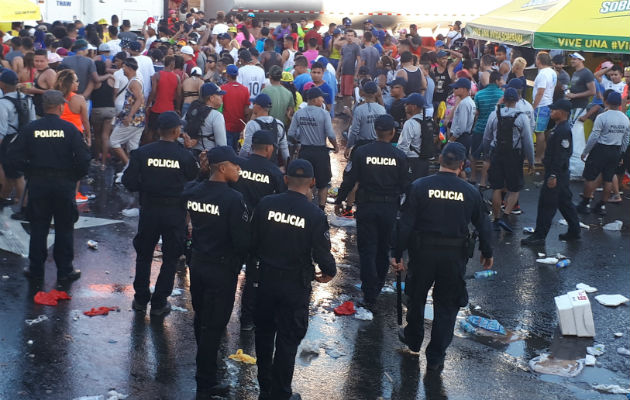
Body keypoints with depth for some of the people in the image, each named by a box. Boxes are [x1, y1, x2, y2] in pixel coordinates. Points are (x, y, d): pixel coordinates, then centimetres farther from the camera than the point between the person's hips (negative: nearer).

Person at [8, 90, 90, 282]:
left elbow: (13, 157, -6)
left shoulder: (30, 129, -4)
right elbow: (83, 158, -14)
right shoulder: (69, 129, -9)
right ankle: (64, 270, 15)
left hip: (37, 184, 2)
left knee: (38, 227, 13)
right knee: (64, 228, 10)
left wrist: (30, 170, 8)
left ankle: (36, 269, 19)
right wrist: (76, 176, 2)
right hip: (64, 184, -1)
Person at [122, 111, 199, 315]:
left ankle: (141, 299, 24)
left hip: (149, 211, 1)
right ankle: (159, 302, 14)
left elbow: (129, 182, -9)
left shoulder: (142, 153, -8)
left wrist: (146, 186, 8)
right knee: (170, 258, 12)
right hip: (175, 213, -1)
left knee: (144, 254, 18)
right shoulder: (185, 156, -10)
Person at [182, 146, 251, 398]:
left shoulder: (192, 191, -3)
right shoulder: (233, 199, -23)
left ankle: (206, 365, 43)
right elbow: (243, 241, -23)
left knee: (201, 318, 22)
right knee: (214, 325, 5)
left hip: (197, 263, 7)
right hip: (222, 269, -7)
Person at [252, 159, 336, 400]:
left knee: (264, 333, 21)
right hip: (296, 285, -3)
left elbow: (253, 242, -3)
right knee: (288, 340, 9)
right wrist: (329, 272, 8)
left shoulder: (266, 204, -11)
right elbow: (322, 253, -14)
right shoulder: (315, 215, -18)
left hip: (267, 279, 3)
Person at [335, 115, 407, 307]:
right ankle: (378, 286, 32)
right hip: (389, 209, 2)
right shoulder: (399, 156, -5)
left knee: (367, 250, 2)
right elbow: (404, 186, 1)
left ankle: (369, 296, -3)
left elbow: (349, 179, -5)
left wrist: (339, 201, 8)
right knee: (383, 248, 18)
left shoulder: (361, 152, -8)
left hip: (366, 207, -1)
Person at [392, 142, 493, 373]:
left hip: (422, 252, 0)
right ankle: (436, 358, 15)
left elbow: (405, 223, -9)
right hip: (455, 257, 0)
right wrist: (487, 253, 20)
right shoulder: (470, 192, -4)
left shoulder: (420, 187, -8)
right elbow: (483, 225, 5)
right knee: (447, 305, 12)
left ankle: (413, 340, 42)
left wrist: (397, 254, -2)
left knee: (416, 297, 22)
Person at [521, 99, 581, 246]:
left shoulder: (563, 130, -20)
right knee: (565, 202, 18)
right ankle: (574, 232, 27)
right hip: (559, 173, 11)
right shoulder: (560, 128, 12)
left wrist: (553, 176, -24)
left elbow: (561, 155, -24)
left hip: (556, 173, -11)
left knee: (547, 203, -6)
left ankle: (539, 236, -2)